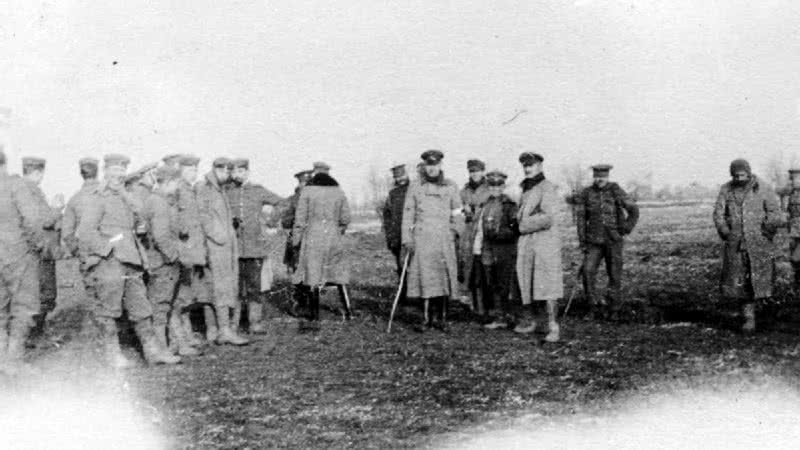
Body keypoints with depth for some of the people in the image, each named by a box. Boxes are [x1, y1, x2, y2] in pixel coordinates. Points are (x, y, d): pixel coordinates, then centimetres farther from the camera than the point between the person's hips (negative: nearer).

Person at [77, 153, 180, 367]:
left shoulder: (124, 198, 22)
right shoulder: (97, 199, -4)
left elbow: (138, 210, 7)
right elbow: (85, 232, -13)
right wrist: (107, 248, -15)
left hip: (129, 261, 8)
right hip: (107, 262, -8)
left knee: (140, 305, 8)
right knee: (108, 309, 1)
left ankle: (152, 350, 12)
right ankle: (113, 353, 10)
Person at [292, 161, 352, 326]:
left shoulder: (307, 191, -3)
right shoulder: (338, 191, 6)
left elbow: (300, 218, -4)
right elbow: (345, 218, 7)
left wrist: (296, 240, 2)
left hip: (313, 238, -3)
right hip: (334, 238, 3)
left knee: (313, 277, 2)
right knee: (338, 273, 15)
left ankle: (314, 316, 4)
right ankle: (348, 310, 17)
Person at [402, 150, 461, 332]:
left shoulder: (451, 187, 9)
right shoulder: (415, 187, 6)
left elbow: (457, 213, 12)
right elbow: (408, 215, 5)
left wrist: (457, 235, 2)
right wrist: (407, 240, -3)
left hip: (444, 240, 1)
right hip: (421, 239, -1)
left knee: (444, 277, 1)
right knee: (424, 278, -4)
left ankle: (441, 318, 12)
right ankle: (426, 318, 4)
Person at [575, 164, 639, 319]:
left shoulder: (615, 191, -7)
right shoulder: (586, 194, 0)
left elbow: (633, 210, -4)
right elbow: (581, 219, 4)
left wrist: (626, 230, -10)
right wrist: (582, 242, 0)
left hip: (614, 240, -1)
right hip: (594, 241, 1)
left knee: (614, 275, 2)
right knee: (588, 271, -16)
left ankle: (613, 309, 16)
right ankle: (595, 304, -5)